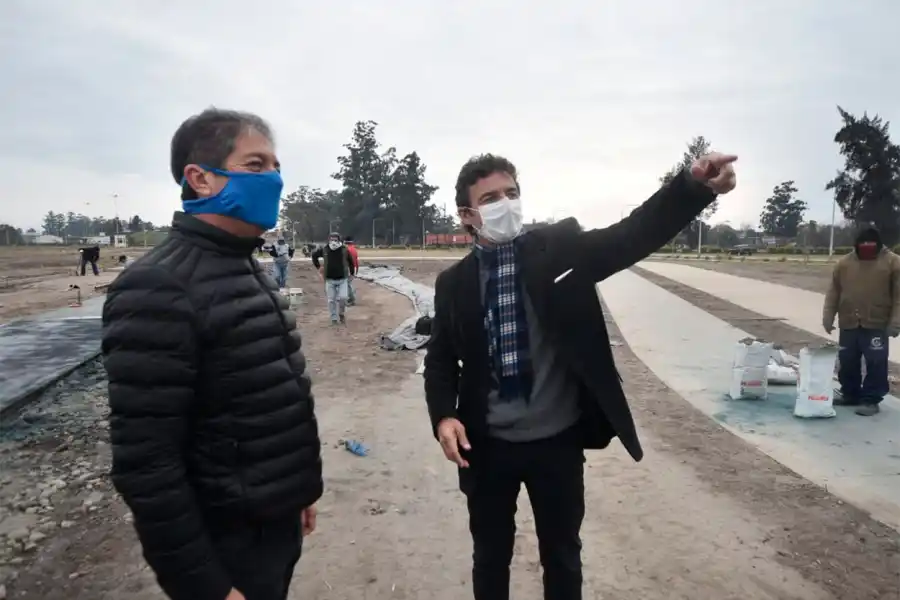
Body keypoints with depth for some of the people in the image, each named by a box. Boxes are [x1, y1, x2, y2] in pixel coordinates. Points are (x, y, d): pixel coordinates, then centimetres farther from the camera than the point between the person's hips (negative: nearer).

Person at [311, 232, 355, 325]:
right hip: (330, 280, 1)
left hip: (342, 279, -1)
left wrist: (351, 272, 10)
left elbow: (351, 261, 8)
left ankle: (341, 313, 15)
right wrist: (318, 267, 9)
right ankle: (334, 318, 17)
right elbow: (314, 255, 13)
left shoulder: (344, 250, -7)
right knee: (331, 300, 4)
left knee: (343, 298, -12)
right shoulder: (324, 250, -5)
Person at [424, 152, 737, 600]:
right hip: (488, 446, 1)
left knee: (562, 556, 19)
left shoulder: (561, 247, -6)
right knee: (490, 556, 20)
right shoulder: (453, 283, -3)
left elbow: (633, 236, -18)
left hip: (558, 440, 0)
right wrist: (444, 415, -13)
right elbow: (440, 359, 4)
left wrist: (695, 185, -34)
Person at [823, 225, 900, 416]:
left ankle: (871, 400, 8)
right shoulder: (844, 262, 6)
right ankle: (850, 394, 26)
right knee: (847, 362, 11)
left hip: (877, 325, -3)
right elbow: (833, 293, 8)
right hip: (848, 324, 4)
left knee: (876, 364, -1)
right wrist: (828, 316, 3)